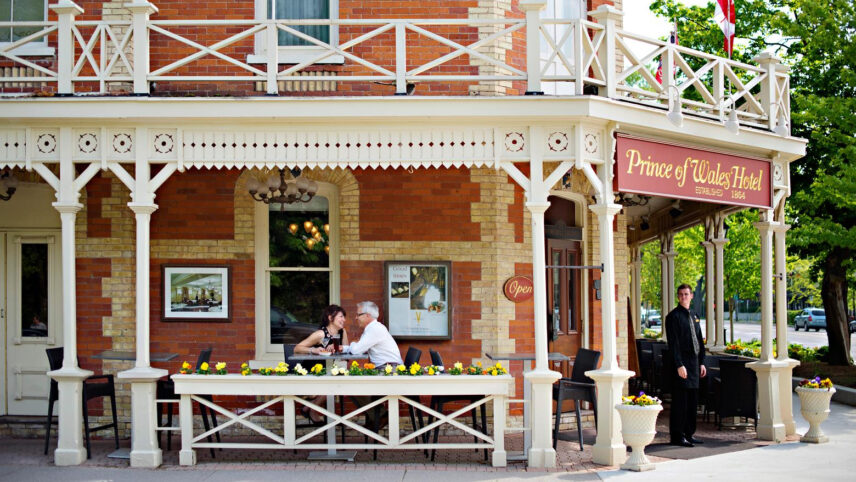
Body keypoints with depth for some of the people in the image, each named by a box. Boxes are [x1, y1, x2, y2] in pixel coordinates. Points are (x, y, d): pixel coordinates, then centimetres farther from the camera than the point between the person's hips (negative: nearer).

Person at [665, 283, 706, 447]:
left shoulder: (693, 316, 16)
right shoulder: (673, 316, -8)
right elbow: (673, 343, -14)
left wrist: (702, 363, 14)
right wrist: (679, 365, -19)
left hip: (694, 364, 8)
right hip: (681, 365, -8)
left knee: (692, 401, 11)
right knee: (680, 402, -6)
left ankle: (689, 434, 18)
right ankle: (677, 436, -2)